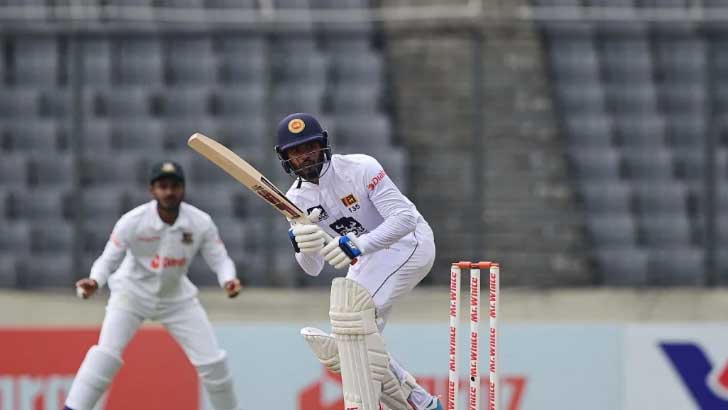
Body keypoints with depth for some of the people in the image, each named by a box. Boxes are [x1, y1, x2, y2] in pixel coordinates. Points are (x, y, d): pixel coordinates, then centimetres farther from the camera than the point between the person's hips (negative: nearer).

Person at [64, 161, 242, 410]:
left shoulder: (201, 223, -17)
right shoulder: (132, 222, -24)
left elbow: (219, 259, -11)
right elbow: (109, 259, -18)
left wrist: (228, 280, -34)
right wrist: (94, 282, -40)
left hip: (177, 298, 3)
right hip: (132, 293, -3)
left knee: (213, 361, 0)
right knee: (107, 353, -23)